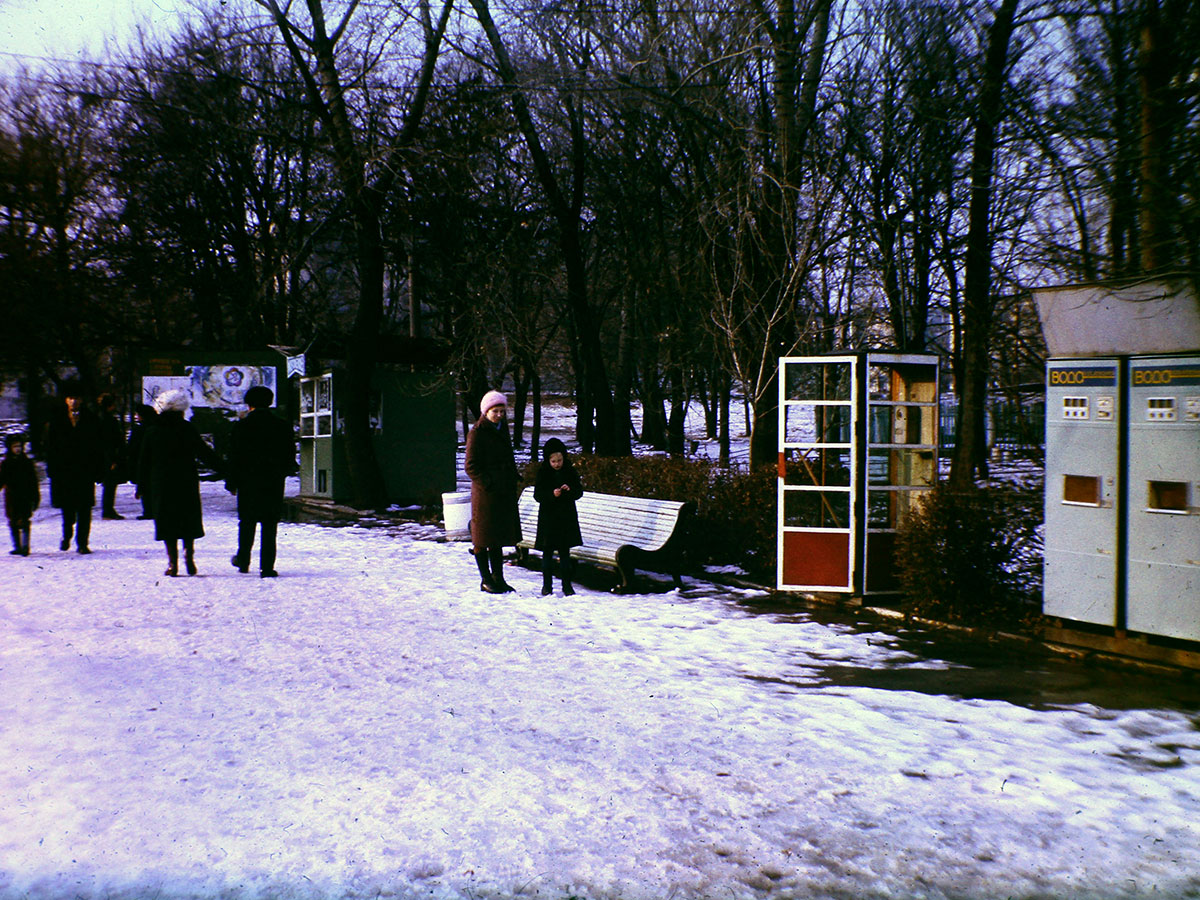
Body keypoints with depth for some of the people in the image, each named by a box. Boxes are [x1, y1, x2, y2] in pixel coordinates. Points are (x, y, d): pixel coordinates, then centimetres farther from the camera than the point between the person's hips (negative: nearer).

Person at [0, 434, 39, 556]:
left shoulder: (27, 462, 5)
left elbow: (33, 481, 7)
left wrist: (35, 497, 5)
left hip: (26, 498, -2)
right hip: (11, 498, 2)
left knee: (25, 522, -7)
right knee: (13, 523, 5)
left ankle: (25, 546, -6)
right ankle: (17, 547, 13)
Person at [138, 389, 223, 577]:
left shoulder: (152, 433, 6)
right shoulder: (187, 430, -3)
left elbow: (144, 462, 8)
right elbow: (204, 453, -6)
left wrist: (141, 486, 14)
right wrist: (223, 468, -1)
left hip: (161, 485, 2)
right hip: (186, 484, -1)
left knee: (167, 524, 5)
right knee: (189, 522, 10)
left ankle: (173, 563, 1)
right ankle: (189, 557, -2)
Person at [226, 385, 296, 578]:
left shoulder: (241, 427, -5)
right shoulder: (282, 426, -1)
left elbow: (234, 458, -4)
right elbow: (291, 456, 5)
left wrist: (231, 483, 4)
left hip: (247, 483, 0)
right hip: (274, 483, 0)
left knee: (247, 523, 15)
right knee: (270, 526, 2)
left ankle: (243, 561, 24)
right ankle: (267, 567, -1)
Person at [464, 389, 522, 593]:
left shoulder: (502, 428, 12)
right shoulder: (477, 433, -10)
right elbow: (471, 467, -12)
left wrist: (513, 479, 9)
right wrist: (488, 484, -18)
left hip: (504, 492, 8)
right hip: (485, 493, -7)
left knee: (499, 537, 13)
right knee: (484, 538, 2)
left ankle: (498, 578, 20)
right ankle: (487, 581, 11)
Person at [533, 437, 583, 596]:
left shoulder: (571, 471, 2)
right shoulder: (542, 473, -3)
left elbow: (579, 492, 3)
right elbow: (538, 495, -6)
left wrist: (569, 490, -18)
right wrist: (552, 494, -23)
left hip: (566, 517, 1)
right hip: (548, 517, -1)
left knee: (565, 551, 5)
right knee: (547, 552, 4)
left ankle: (566, 584, 12)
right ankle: (547, 584, 13)